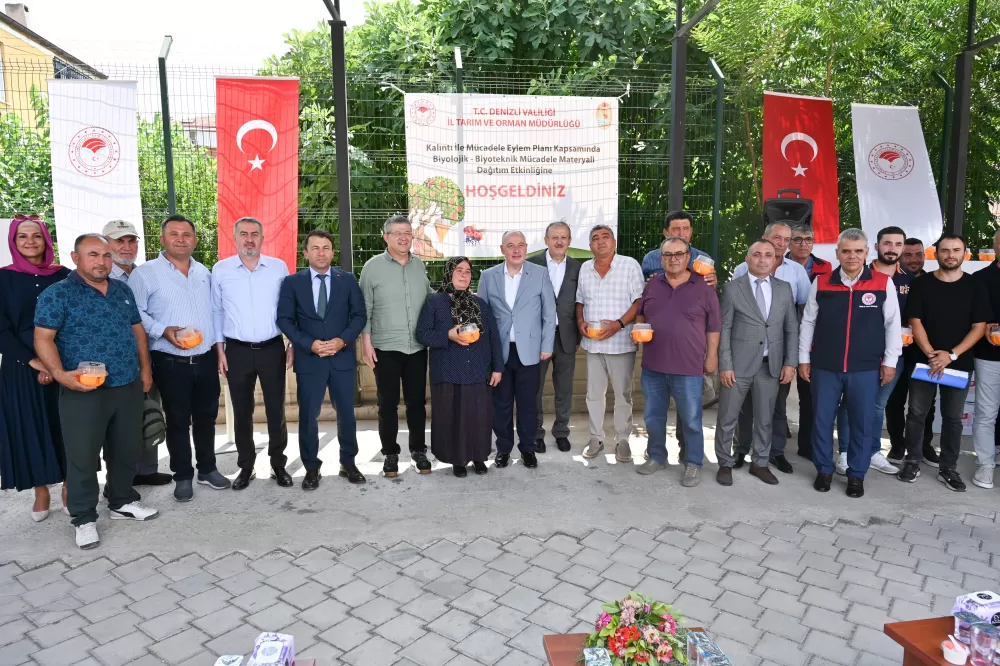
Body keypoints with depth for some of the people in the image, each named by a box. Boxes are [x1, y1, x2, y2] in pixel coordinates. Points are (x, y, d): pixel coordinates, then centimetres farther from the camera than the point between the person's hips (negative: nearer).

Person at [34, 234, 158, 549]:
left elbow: (137, 329, 18)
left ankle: (122, 502, 32)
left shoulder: (123, 291, 11)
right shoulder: (57, 294, -7)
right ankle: (84, 517, 18)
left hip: (129, 387, 6)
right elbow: (43, 338, -11)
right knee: (83, 456, 3)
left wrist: (145, 368, 12)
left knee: (127, 449, 15)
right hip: (83, 391, -5)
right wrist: (59, 373, -25)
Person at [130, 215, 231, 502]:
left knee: (206, 416, 14)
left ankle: (208, 469, 29)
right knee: (177, 421, 7)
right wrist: (163, 331, -21)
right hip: (171, 363, -4)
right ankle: (183, 476, 20)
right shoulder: (145, 273, -6)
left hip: (206, 359, 5)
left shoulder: (205, 273, 12)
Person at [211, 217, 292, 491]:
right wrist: (219, 349, 2)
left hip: (272, 349, 0)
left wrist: (293, 344, 1)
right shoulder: (220, 270, 1)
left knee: (276, 409, 6)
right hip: (237, 351, 0)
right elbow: (216, 311, 6)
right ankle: (246, 467, 23)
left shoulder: (279, 267, 1)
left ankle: (278, 464, 20)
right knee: (242, 412, 9)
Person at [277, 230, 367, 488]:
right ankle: (311, 468, 20)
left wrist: (343, 340, -15)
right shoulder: (292, 282, 2)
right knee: (308, 416, 5)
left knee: (346, 413, 9)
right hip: (308, 358, -1)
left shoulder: (347, 279, 4)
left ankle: (348, 463, 26)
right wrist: (310, 344, -15)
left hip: (342, 357, 1)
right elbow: (284, 319, -2)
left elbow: (359, 315, 1)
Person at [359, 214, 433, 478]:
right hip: (386, 348, -3)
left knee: (417, 400, 10)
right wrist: (366, 343, -8)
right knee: (388, 403, 6)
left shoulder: (419, 265, 7)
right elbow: (365, 309, -3)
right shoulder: (373, 266, -3)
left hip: (417, 347, 3)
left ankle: (418, 450, 24)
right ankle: (390, 453, 20)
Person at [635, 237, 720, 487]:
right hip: (652, 365, 4)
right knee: (653, 416, 14)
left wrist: (712, 356, -1)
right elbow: (640, 315, 18)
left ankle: (693, 464, 22)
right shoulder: (652, 285, 7)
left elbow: (713, 326, 0)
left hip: (688, 367, -3)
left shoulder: (703, 287, -3)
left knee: (691, 420, 6)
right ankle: (656, 457, 32)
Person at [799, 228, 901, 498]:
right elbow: (808, 323, 6)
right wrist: (803, 359, 5)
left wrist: (890, 361, 0)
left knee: (862, 423, 9)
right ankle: (824, 470, 25)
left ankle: (856, 475, 25)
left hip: (865, 368, -1)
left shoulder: (883, 283, -3)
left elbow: (893, 324, 2)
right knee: (822, 420, 8)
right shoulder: (821, 283, 0)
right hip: (825, 366, 1)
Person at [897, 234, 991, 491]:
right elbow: (915, 322, -3)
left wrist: (951, 355, -13)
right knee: (916, 413, 4)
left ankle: (948, 468, 18)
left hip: (960, 363, 1)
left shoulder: (976, 286, 2)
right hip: (924, 360, 0)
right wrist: (931, 355, -14)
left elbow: (979, 327, -2)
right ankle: (912, 462, 16)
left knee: (953, 417, 8)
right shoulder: (922, 283, 1)